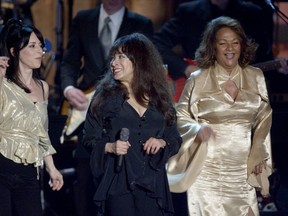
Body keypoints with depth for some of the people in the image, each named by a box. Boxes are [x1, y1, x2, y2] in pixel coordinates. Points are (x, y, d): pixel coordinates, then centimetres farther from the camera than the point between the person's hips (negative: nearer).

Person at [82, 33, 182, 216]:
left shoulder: (159, 98, 10)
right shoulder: (106, 96, 4)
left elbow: (176, 140, 14)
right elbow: (90, 139, 3)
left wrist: (162, 143, -7)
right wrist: (110, 146, -15)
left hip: (153, 185, 2)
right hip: (118, 182, -2)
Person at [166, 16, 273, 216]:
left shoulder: (255, 77, 5)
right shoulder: (199, 79, -4)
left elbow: (263, 118, 15)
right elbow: (181, 117, 3)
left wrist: (259, 155, 7)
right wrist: (198, 130, -17)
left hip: (241, 170, 3)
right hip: (208, 169, -3)